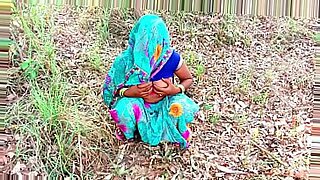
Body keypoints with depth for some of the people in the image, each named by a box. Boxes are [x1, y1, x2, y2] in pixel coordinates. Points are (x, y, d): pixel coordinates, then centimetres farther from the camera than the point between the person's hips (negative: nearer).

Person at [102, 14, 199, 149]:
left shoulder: (171, 58, -21)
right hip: (138, 107, 0)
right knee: (122, 110, -34)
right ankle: (128, 134, 4)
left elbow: (188, 79, -2)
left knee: (184, 107, -31)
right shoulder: (127, 60, -23)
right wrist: (129, 92, -31)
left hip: (165, 105, 1)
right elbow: (111, 90, -10)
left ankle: (179, 134, 6)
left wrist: (177, 90, -24)